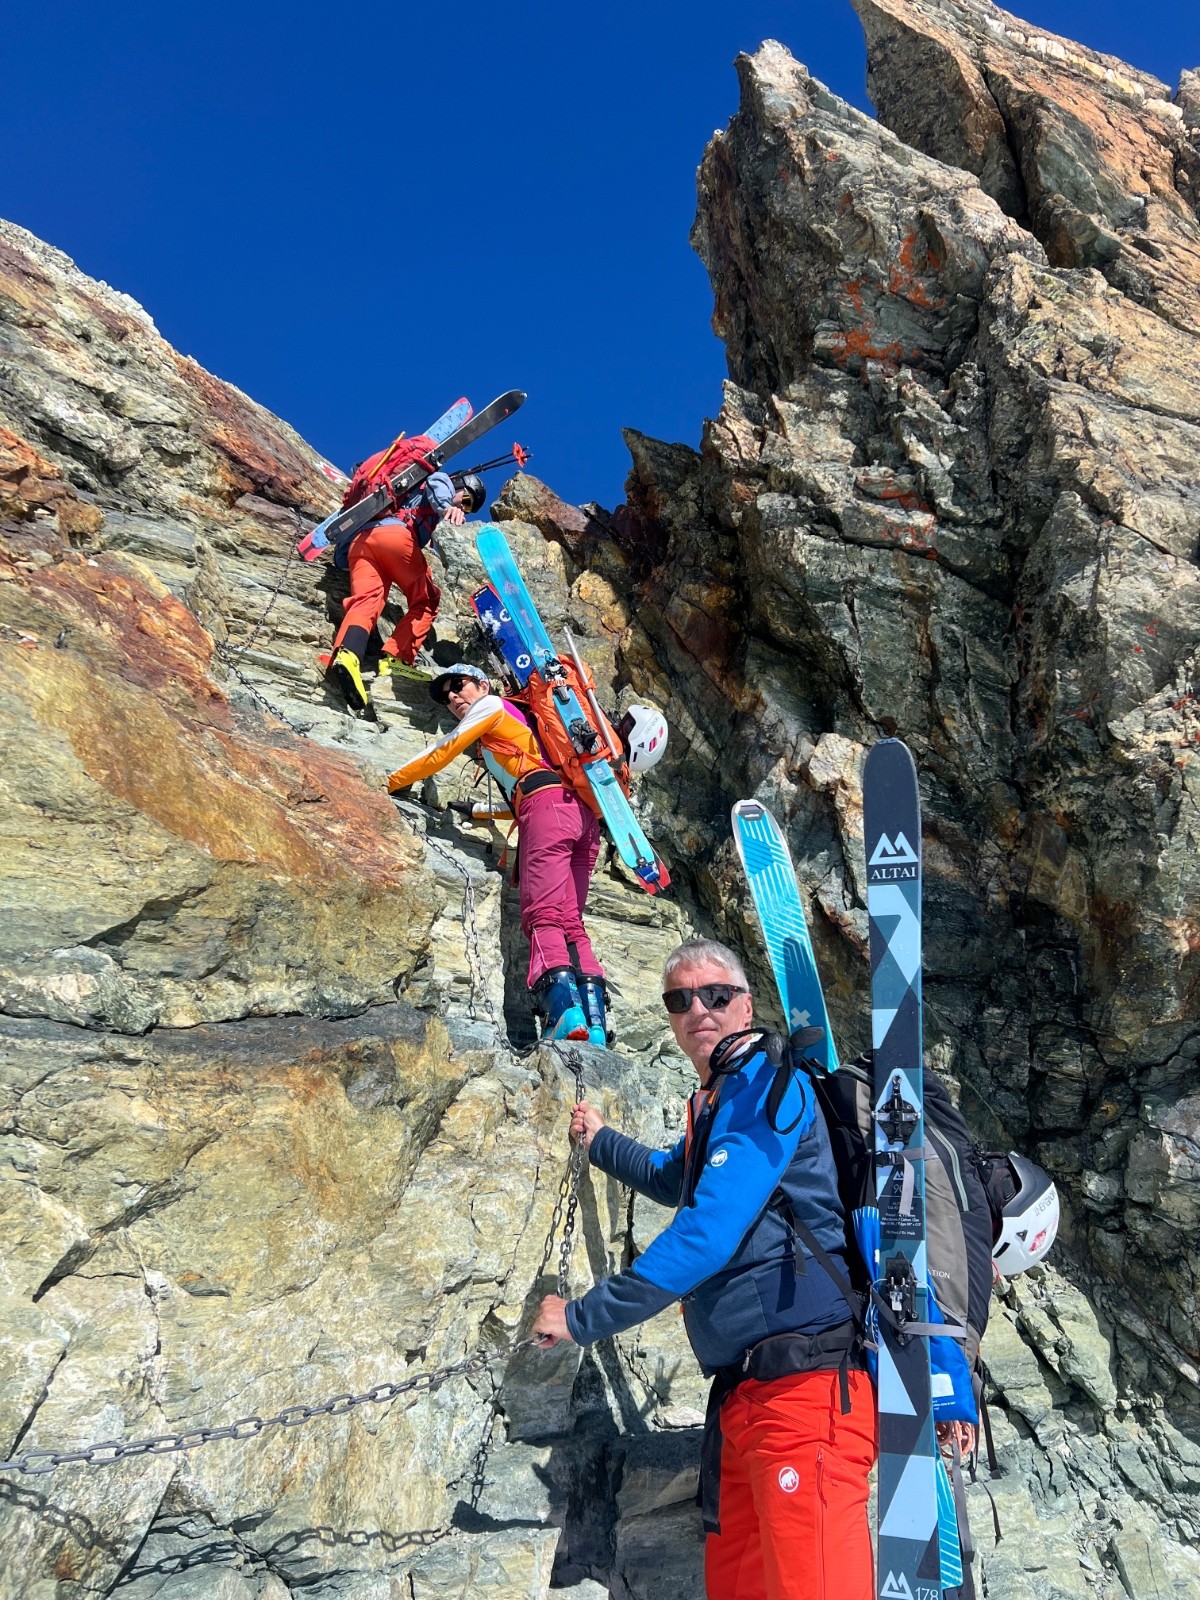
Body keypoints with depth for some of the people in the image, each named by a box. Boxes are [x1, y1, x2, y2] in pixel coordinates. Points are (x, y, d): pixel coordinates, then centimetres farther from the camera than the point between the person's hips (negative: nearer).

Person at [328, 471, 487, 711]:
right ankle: (395, 658, -20)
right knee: (426, 602, 3)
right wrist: (445, 507, -22)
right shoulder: (444, 482, 23)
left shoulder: (413, 494, 45)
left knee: (366, 601, -17)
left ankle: (347, 653, -48)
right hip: (395, 534, -6)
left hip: (360, 539, 6)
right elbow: (435, 482, -3)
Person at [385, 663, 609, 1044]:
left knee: (542, 917, -20)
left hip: (550, 803, -8)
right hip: (583, 812, 8)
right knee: (570, 924, -2)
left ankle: (564, 1008, -38)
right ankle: (595, 1024, -15)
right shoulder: (514, 728, 40)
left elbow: (441, 753, 15)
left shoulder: (491, 706, 17)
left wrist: (388, 783, 24)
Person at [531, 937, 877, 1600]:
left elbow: (706, 1233, -20)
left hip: (805, 1382, -10)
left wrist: (583, 1317, -12)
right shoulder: (714, 1103, 19)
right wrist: (600, 1141, 48)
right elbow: (675, 1180, 43)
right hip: (742, 1392, 10)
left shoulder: (765, 1085, -11)